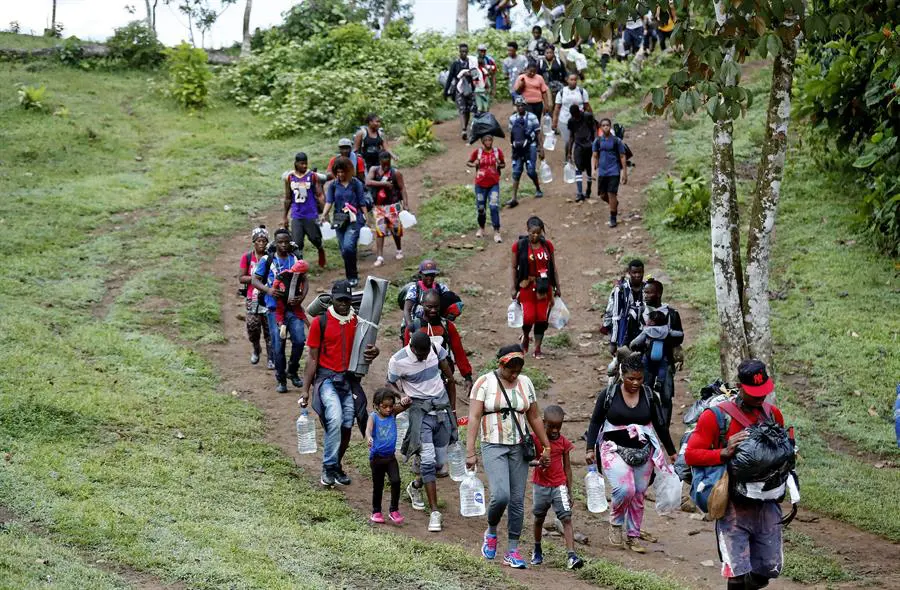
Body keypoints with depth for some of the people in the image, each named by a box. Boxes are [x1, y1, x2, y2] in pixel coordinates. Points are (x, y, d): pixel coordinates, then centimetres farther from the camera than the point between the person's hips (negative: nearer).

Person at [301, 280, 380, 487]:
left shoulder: (357, 321, 5)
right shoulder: (320, 322, -4)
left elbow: (366, 350, 11)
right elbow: (313, 358, -1)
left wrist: (373, 352, -15)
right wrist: (306, 389, -2)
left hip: (350, 379, 4)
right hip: (327, 378, -4)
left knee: (347, 426, 4)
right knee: (335, 419, -23)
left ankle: (337, 465, 24)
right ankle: (329, 468, -12)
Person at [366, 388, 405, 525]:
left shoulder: (393, 413, -2)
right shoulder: (373, 416, -11)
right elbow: (368, 429, -27)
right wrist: (369, 438, -50)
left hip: (390, 456, 2)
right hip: (377, 457, -2)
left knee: (396, 481, -14)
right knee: (378, 486, 10)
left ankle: (394, 510, -1)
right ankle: (376, 511, 26)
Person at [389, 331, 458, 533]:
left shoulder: (437, 350, -4)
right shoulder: (397, 361, -14)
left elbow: (450, 379, 8)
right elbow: (390, 384, 2)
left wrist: (453, 410, 11)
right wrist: (402, 397, -20)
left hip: (442, 407, 4)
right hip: (420, 410, -4)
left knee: (440, 461, 8)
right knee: (428, 459, -16)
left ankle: (415, 486, 38)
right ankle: (434, 512, -14)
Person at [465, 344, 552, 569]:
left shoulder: (525, 383, 7)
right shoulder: (484, 383, -6)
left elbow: (534, 417, 14)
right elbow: (474, 418, -10)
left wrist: (546, 446, 13)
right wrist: (470, 452, -17)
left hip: (519, 447, 4)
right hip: (493, 447, -4)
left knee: (517, 500, 1)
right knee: (501, 495, -19)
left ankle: (512, 551, 8)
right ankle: (491, 532, 10)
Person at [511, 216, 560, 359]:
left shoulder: (547, 245, 3)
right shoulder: (519, 246, -5)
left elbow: (553, 267, 10)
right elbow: (514, 267, 0)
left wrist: (557, 287, 10)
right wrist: (514, 287, -4)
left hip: (544, 287, 3)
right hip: (527, 287, -3)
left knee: (542, 318, 2)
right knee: (529, 317, -9)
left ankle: (537, 349, 13)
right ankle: (525, 336, 25)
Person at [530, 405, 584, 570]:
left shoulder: (564, 442, 0)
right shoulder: (535, 439, -6)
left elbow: (567, 467, 6)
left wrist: (569, 491, 7)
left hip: (559, 486, 0)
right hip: (540, 486, 0)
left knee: (566, 518, -12)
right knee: (539, 518, 14)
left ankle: (571, 555, -19)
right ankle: (537, 550, 36)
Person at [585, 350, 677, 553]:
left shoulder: (649, 396, 3)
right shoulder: (609, 395, -4)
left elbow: (660, 425, 12)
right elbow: (595, 422, 2)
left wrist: (671, 452, 16)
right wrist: (590, 449, -5)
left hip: (642, 452, 3)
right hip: (615, 450, -3)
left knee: (638, 495, 6)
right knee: (625, 489, -21)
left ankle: (633, 536, 20)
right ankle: (615, 523, 5)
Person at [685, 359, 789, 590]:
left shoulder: (773, 414, 8)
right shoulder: (717, 416, -8)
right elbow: (691, 455, -11)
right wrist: (724, 453, -23)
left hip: (767, 504, 5)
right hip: (734, 507, -5)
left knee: (770, 569, 8)